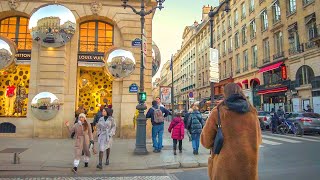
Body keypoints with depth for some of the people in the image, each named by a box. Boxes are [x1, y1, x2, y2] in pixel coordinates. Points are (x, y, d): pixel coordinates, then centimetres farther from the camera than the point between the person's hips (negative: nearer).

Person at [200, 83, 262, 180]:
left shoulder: (218, 112, -8)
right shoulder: (252, 112, 3)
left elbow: (206, 141, -4)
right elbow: (258, 140, 14)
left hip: (225, 169, -3)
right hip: (249, 168, 3)